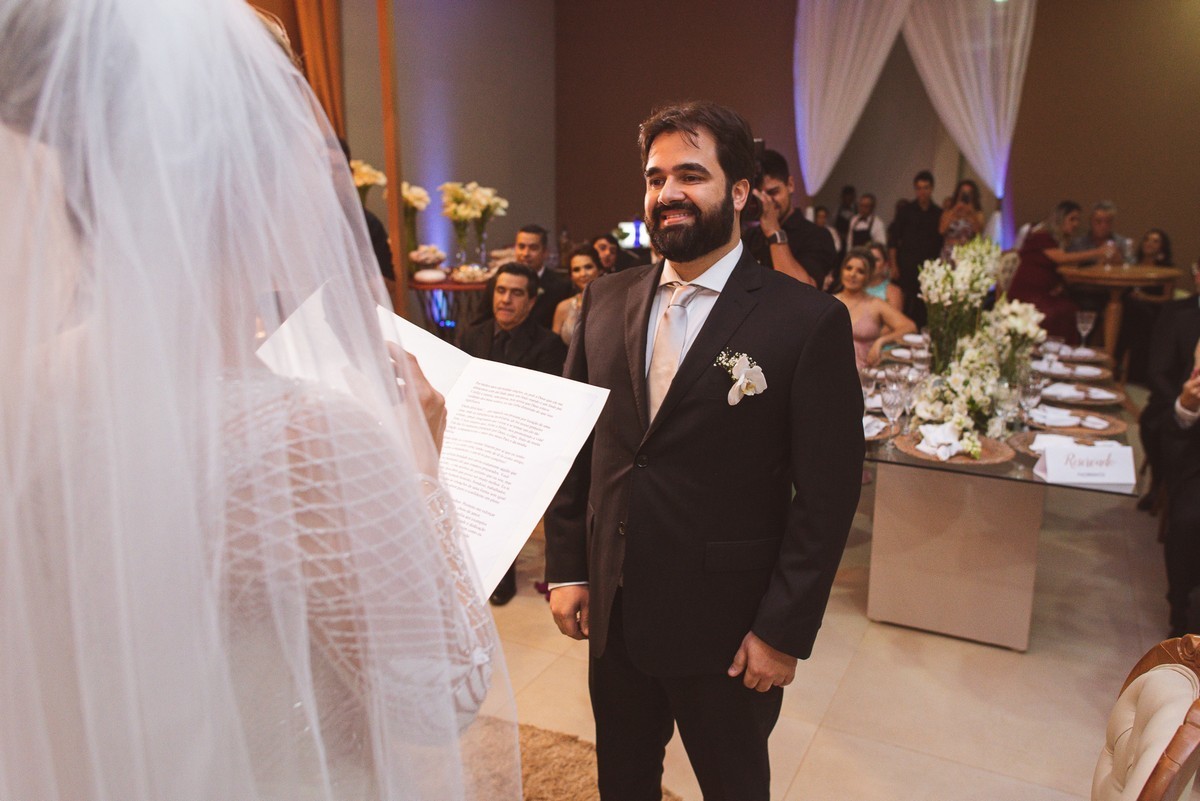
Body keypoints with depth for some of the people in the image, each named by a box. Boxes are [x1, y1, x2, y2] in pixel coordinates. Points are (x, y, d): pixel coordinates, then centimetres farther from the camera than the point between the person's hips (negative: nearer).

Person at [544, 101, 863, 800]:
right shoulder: (606, 302, 1)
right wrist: (566, 569, 2)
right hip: (612, 613, 4)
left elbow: (827, 495, -12)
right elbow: (574, 446, 5)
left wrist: (785, 631, -11)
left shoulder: (808, 322, -14)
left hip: (727, 630, -3)